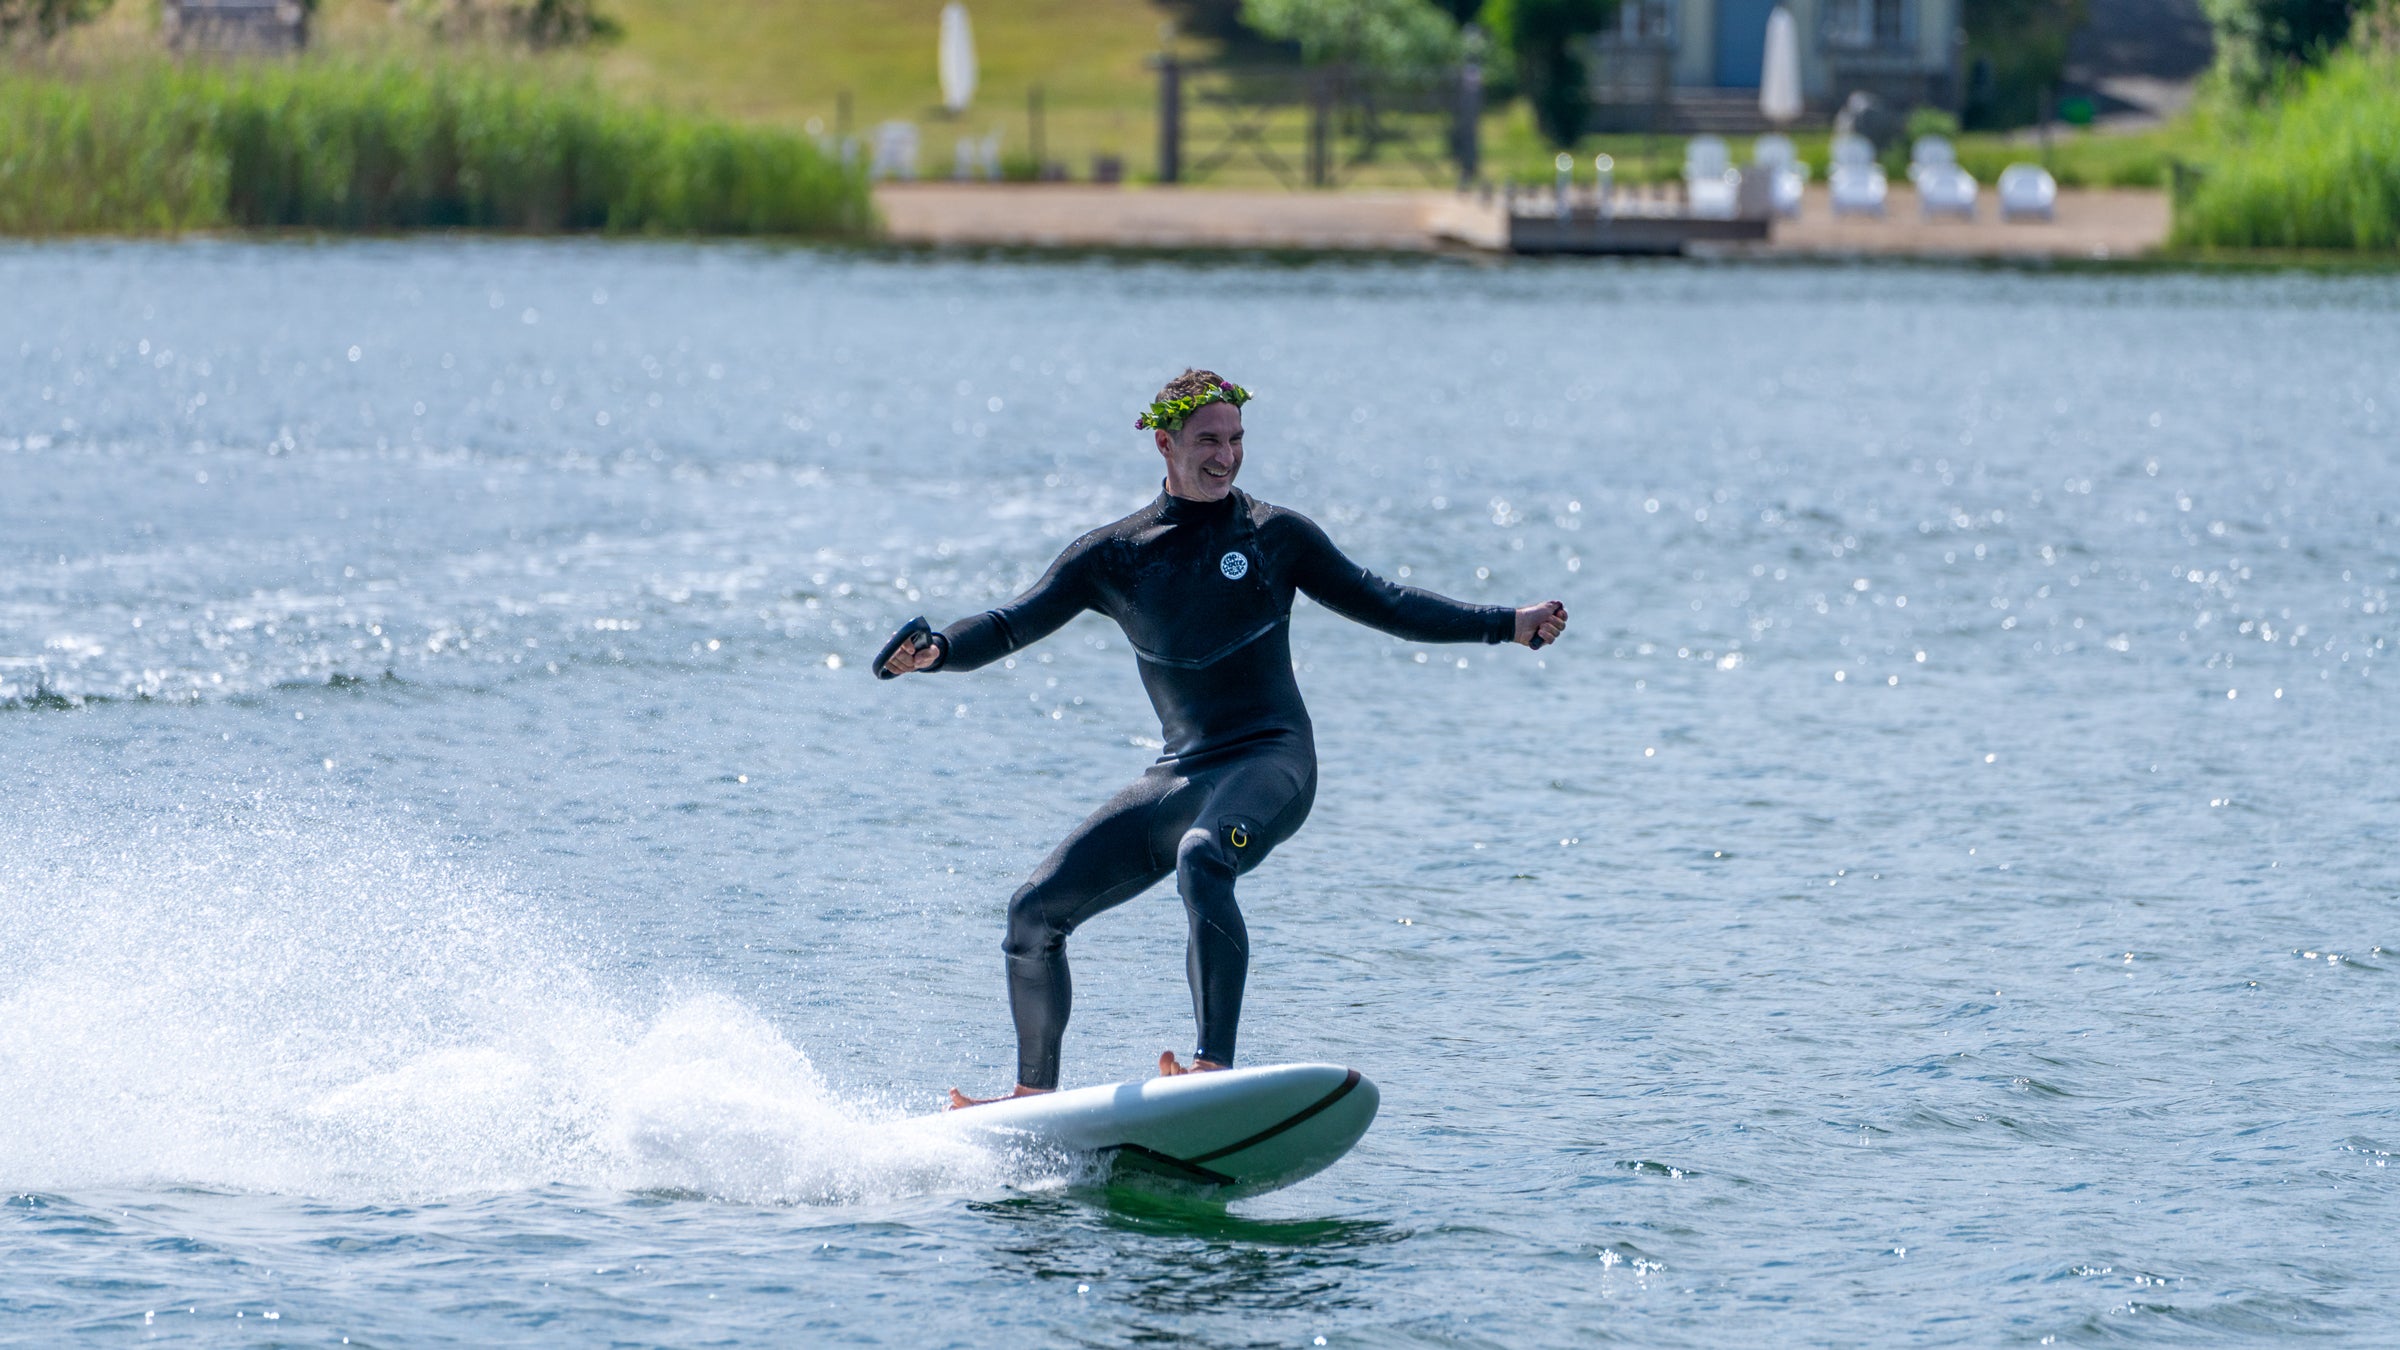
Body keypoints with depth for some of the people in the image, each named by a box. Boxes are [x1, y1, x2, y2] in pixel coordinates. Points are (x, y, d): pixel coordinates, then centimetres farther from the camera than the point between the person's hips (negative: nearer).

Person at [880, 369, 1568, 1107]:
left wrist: (1505, 625, 1)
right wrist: (934, 652, -17)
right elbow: (1014, 623, 4)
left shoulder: (1272, 534, 5)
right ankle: (1035, 1093, 18)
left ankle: (1216, 1064, -45)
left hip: (1269, 761, -4)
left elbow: (1385, 604, 9)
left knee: (1202, 859, -38)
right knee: (1035, 912, 0)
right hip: (1178, 776, 4)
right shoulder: (1114, 555, 10)